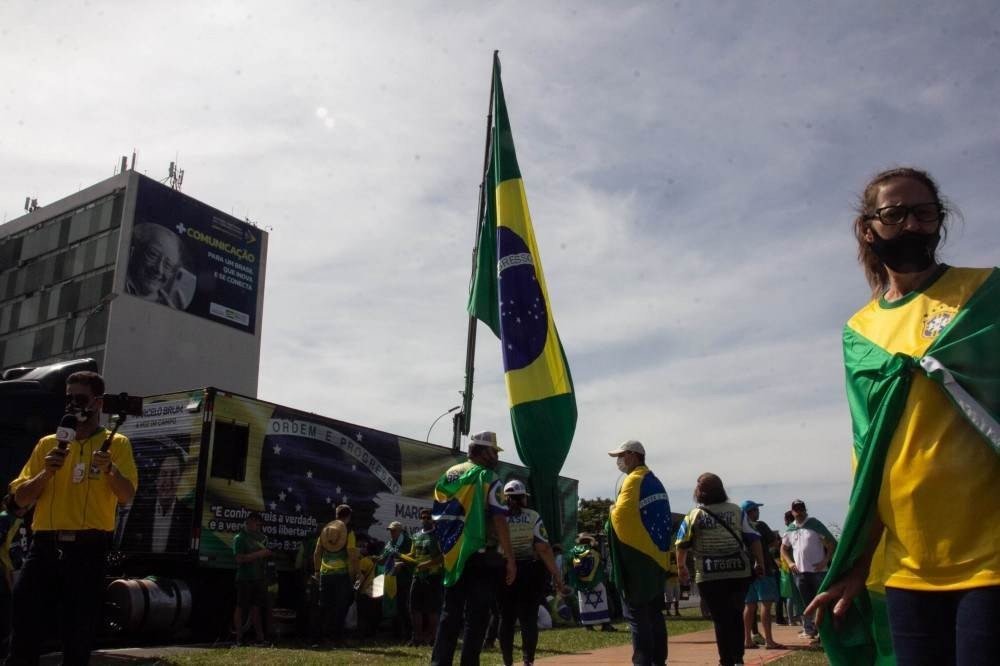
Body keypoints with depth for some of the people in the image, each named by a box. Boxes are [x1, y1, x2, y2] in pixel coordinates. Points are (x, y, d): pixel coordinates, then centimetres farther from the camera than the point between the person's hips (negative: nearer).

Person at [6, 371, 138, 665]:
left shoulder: (116, 444, 4)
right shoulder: (48, 444, 13)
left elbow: (126, 497, -7)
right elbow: (21, 498, 10)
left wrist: (110, 470, -26)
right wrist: (46, 473, -8)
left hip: (87, 548, -3)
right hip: (45, 545, 3)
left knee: (79, 634, 4)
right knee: (25, 632, 3)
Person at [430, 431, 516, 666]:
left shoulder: (448, 476, 12)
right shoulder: (488, 478, -8)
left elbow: (439, 518, 13)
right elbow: (499, 521, -15)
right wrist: (510, 558, -12)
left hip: (454, 557, 6)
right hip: (482, 557, -6)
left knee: (450, 614, 11)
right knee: (477, 616, 0)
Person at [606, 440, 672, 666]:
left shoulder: (634, 480, -11)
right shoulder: (655, 482, 16)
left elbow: (621, 516, -22)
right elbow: (663, 519, 17)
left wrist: (613, 510, -1)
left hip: (637, 558, -9)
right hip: (657, 556, 9)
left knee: (636, 613, -5)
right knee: (654, 613, 13)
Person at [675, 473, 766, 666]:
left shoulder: (694, 515, 2)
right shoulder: (736, 511, 6)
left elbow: (682, 544, 6)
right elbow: (754, 539, 3)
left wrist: (681, 567, 19)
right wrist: (760, 563, 11)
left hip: (709, 576, -2)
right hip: (739, 572, 2)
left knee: (721, 619, 6)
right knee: (736, 614, 19)